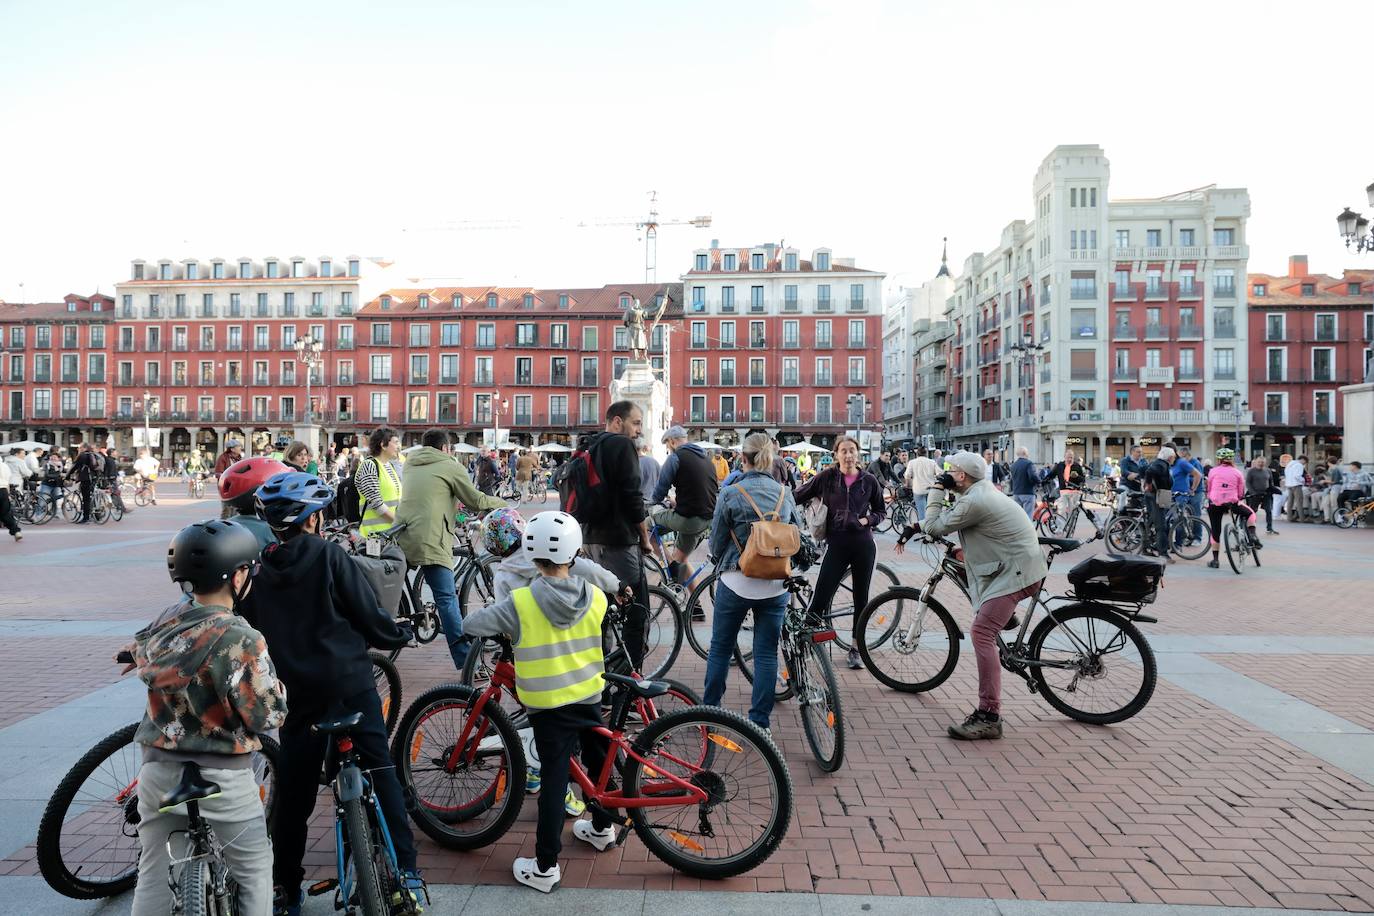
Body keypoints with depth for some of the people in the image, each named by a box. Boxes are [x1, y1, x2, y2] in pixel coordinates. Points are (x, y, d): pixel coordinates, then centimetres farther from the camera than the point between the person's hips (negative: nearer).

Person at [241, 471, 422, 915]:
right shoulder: (329, 555, -9)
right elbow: (368, 615, -7)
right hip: (350, 685, -4)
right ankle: (404, 870, 6)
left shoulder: (257, 571, 4)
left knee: (293, 792, 14)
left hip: (299, 691, 4)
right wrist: (401, 634, 11)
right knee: (381, 773, 5)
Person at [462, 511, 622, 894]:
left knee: (554, 780, 4)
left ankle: (545, 866, 14)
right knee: (598, 761, 23)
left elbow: (472, 625, -12)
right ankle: (602, 828, 42)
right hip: (589, 697, 4)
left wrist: (500, 622, 8)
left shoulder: (520, 603, -19)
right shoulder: (596, 597, -8)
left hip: (549, 705, -3)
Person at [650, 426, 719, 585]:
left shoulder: (675, 457, -7)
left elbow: (659, 492, -5)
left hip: (687, 518, -8)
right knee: (680, 559, 22)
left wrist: (652, 501, 17)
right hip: (708, 519, 8)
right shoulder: (706, 458, 17)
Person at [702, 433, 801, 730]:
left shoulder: (730, 494, -9)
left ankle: (709, 711, 25)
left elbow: (716, 544, -3)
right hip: (775, 585, 2)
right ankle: (760, 721, 14)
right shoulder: (785, 494, 0)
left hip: (736, 582, -2)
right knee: (767, 653, 10)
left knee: (720, 648, 14)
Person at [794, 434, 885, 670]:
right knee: (820, 599, -9)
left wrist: (867, 520, -5)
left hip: (863, 545, 2)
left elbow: (881, 511, 13)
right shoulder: (827, 477, -2)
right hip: (837, 544, -2)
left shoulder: (869, 480, 3)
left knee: (861, 598, 11)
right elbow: (797, 497, 2)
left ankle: (856, 648, 25)